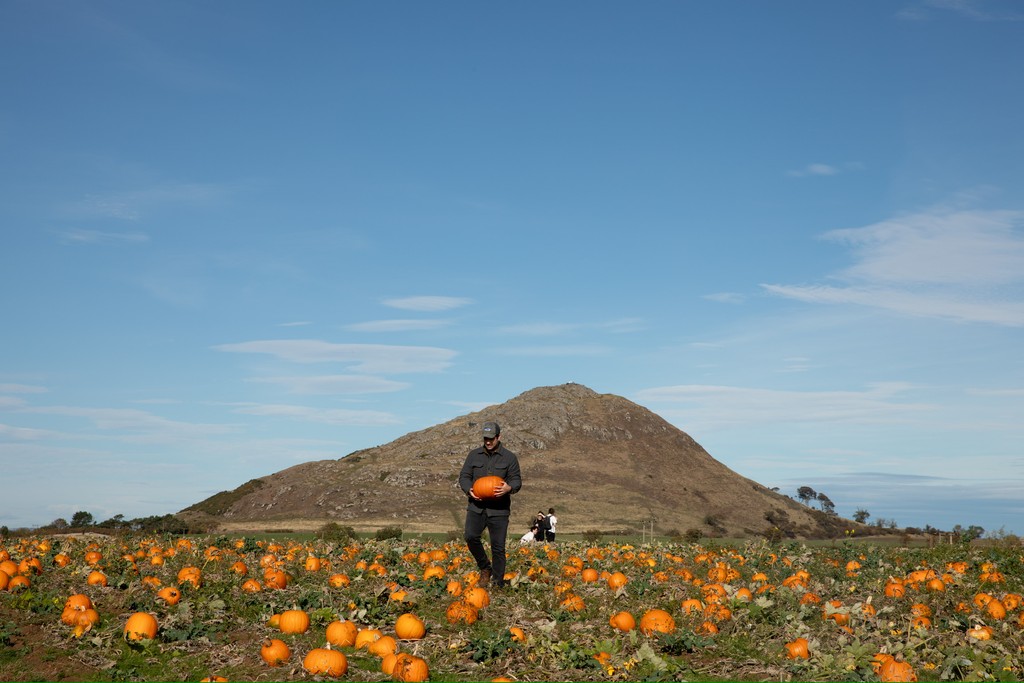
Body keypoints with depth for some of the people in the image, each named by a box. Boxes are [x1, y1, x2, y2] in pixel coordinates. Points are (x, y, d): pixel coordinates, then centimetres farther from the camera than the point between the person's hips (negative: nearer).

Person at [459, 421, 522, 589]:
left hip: (499, 509, -1)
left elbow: (517, 480, 2)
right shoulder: (474, 455, 10)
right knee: (471, 536, -21)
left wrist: (509, 488, -22)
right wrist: (469, 490, -12)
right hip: (476, 506, 1)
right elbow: (464, 476, 11)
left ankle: (498, 584, 10)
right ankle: (485, 568, 3)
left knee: (498, 547, 0)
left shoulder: (509, 457, 4)